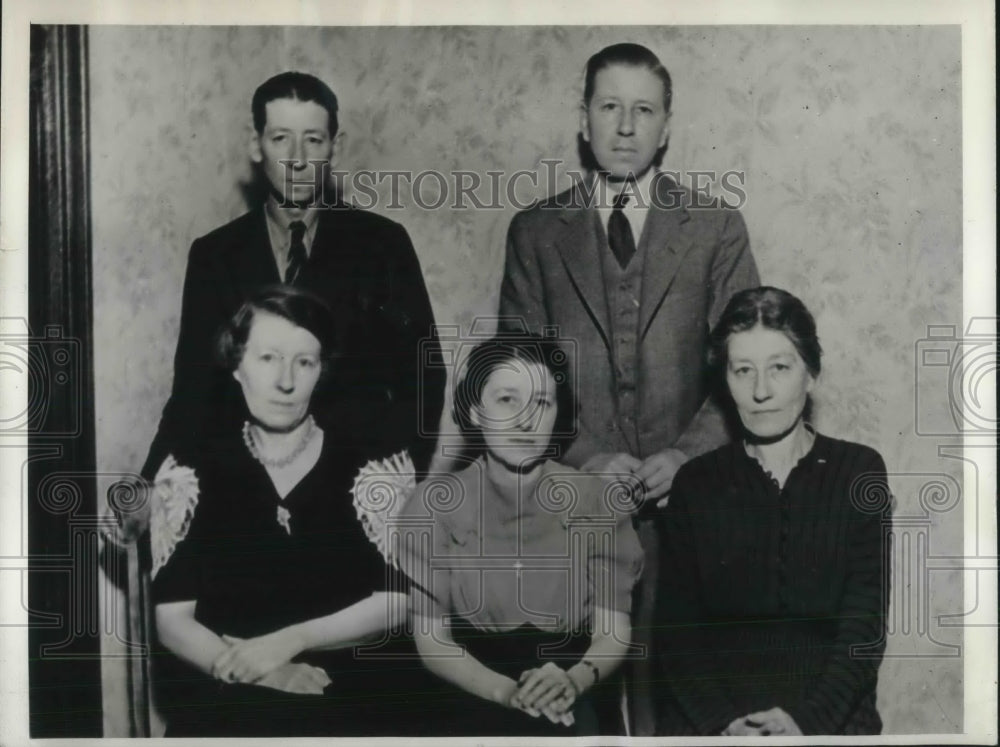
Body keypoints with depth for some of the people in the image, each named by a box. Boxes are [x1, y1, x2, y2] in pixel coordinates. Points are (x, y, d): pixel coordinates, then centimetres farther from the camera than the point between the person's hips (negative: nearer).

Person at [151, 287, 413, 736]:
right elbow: (172, 619, 1)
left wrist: (290, 641, -10)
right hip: (222, 702, 0)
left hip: (347, 701, 0)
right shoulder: (194, 474, 7)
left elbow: (398, 600, 1)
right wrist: (256, 671, -15)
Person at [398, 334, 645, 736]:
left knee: (573, 722, -27)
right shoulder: (433, 504, -3)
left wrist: (573, 681, -24)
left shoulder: (598, 502, -2)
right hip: (475, 696, 0)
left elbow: (613, 633, -4)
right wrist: (506, 691, -20)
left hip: (576, 697, 1)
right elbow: (432, 641, -4)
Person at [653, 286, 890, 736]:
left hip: (828, 711, -1)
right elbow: (676, 630, 3)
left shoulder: (858, 472, 5)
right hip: (709, 710, 1)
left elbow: (864, 627, 0)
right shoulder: (695, 483, 8)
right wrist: (722, 721, -12)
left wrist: (806, 720, -14)